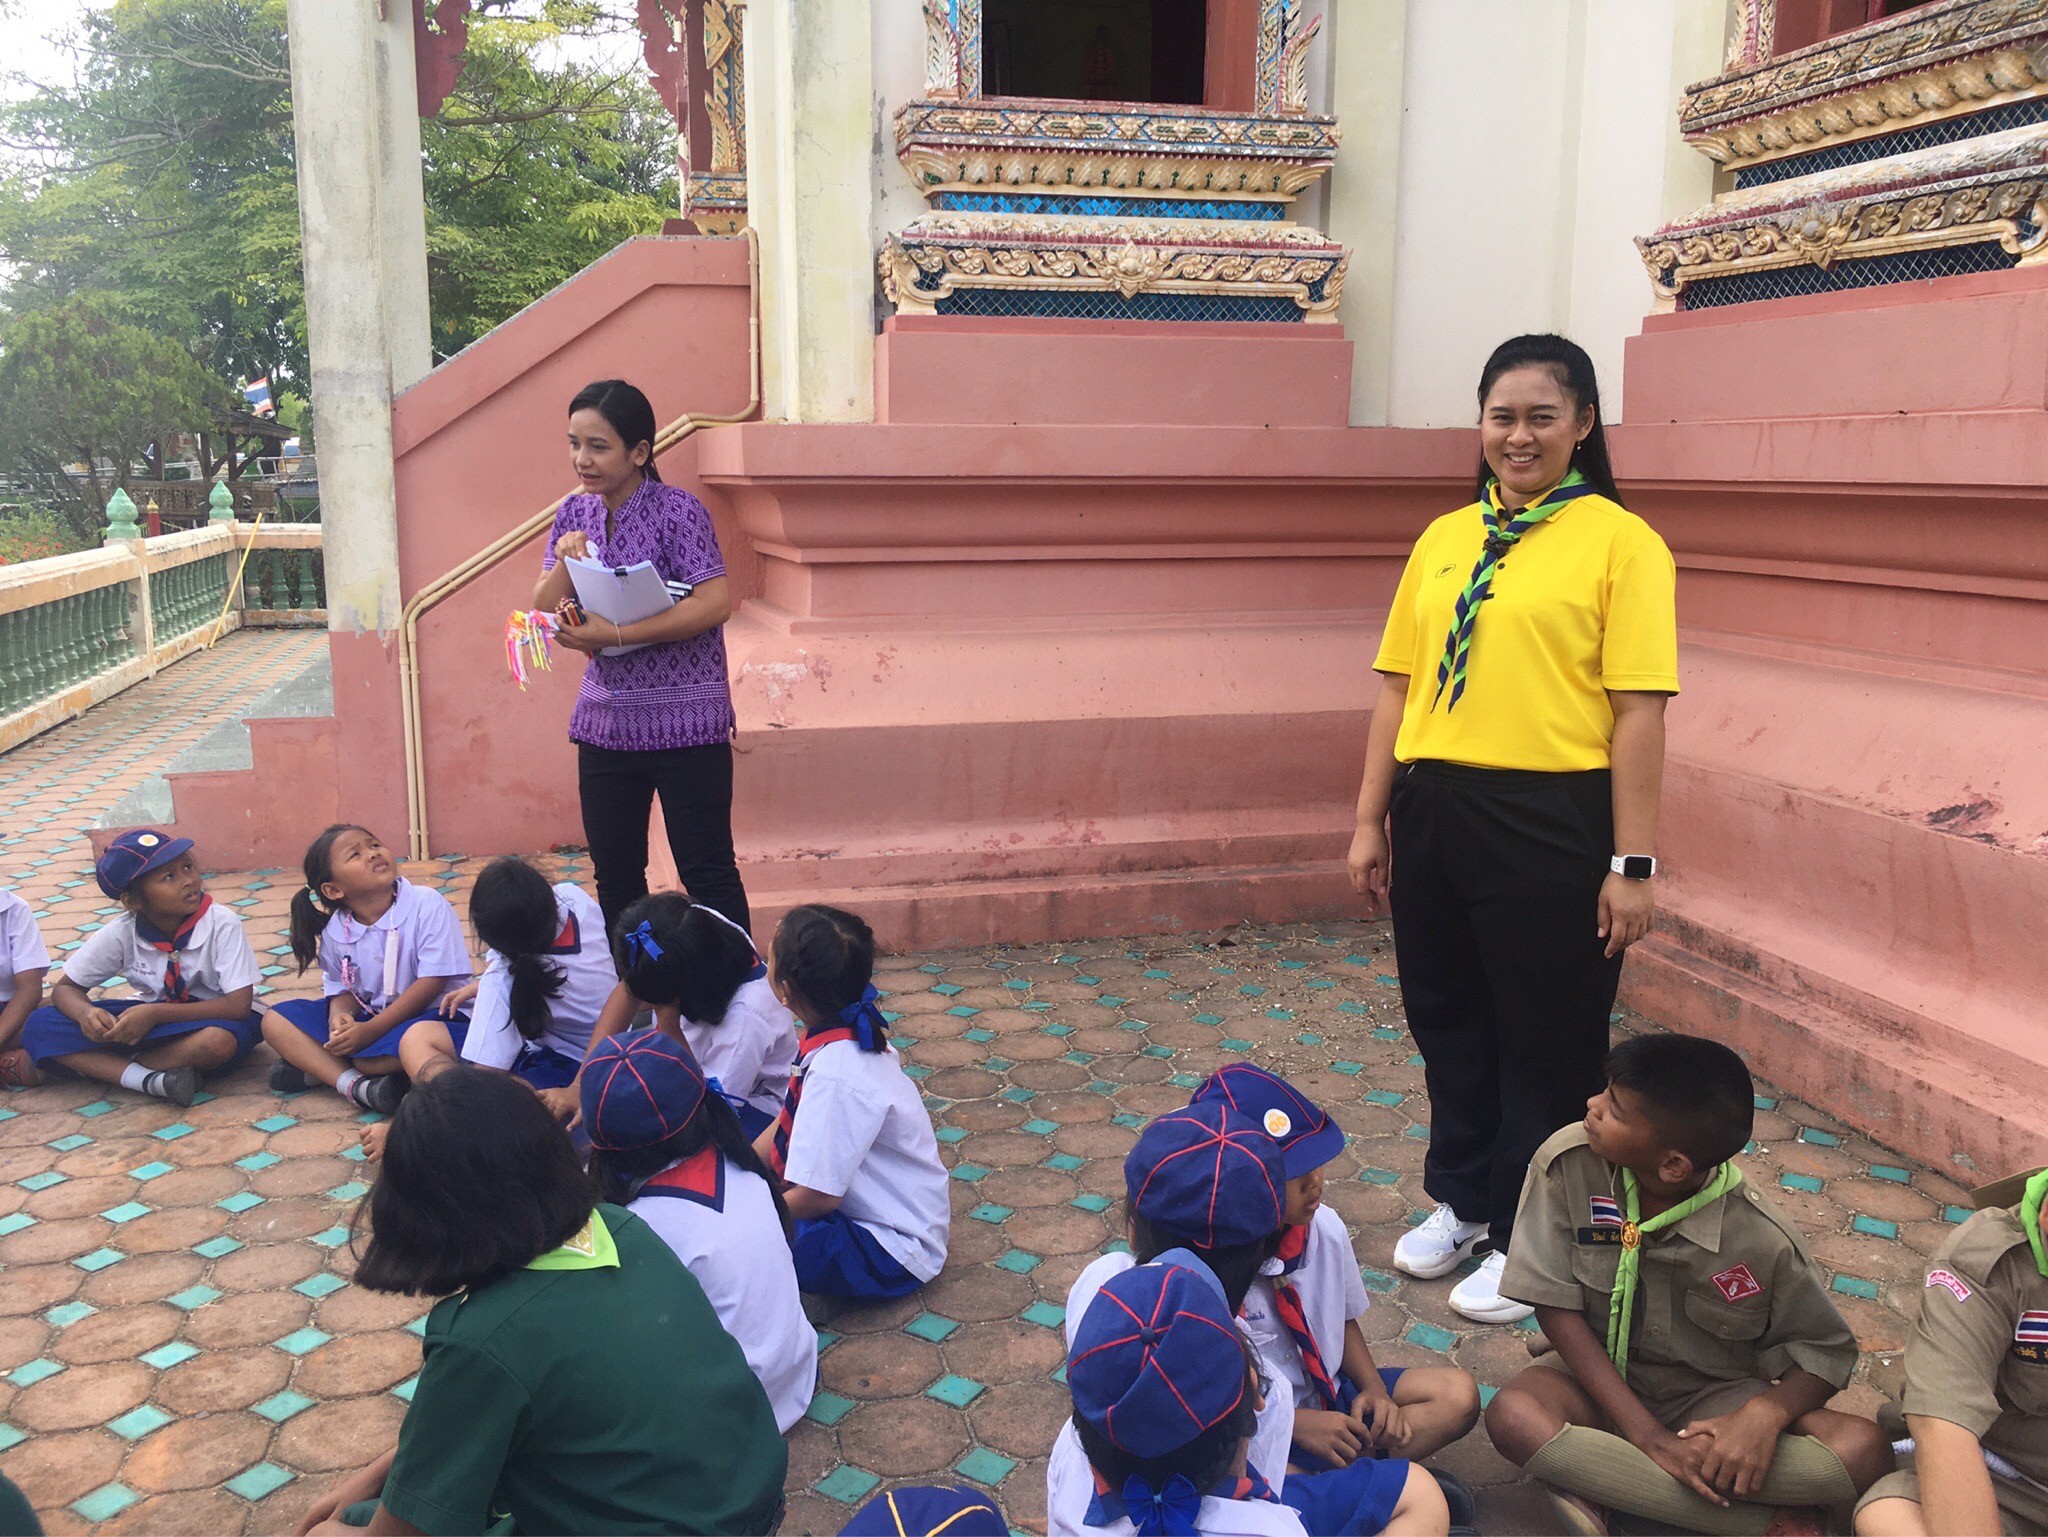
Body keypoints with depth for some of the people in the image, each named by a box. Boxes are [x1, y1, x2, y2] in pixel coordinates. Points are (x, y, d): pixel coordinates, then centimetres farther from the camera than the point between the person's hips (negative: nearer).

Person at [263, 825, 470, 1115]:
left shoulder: (427, 904, -15)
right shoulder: (335, 931, -1)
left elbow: (433, 981, -18)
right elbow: (341, 989, 8)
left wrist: (372, 1029, -21)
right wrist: (340, 1016, -18)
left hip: (430, 1013, -5)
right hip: (366, 1016, 5)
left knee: (429, 1037, -40)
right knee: (276, 1020, -4)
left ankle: (318, 1068, -17)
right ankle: (355, 1084, -23)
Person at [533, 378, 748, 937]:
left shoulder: (677, 510, -10)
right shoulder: (575, 514, 8)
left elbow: (716, 603, -21)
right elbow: (544, 612, 6)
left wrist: (614, 634, -23)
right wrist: (564, 562, -14)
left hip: (684, 721, -6)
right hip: (606, 720, 6)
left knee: (706, 871, -1)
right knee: (615, 875, 13)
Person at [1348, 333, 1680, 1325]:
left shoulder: (1618, 541, -6)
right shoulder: (1442, 539, 10)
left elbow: (1638, 710, -9)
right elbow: (1397, 686, 11)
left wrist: (1632, 863, -12)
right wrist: (1370, 820, 10)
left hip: (1551, 822, -5)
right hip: (1434, 810, 6)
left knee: (1546, 1040, 9)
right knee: (1446, 1018, 18)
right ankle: (1462, 1200, 39)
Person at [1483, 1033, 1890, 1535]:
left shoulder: (1762, 1240, -21)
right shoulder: (1568, 1164, -21)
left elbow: (1828, 1351, -7)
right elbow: (1555, 1305, -17)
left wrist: (1766, 1412, -29)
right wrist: (1650, 1437, -23)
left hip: (1713, 1398, 0)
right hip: (1599, 1377, 0)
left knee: (1862, 1451, -25)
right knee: (1513, 1416, -34)